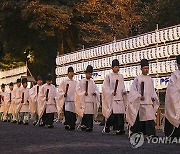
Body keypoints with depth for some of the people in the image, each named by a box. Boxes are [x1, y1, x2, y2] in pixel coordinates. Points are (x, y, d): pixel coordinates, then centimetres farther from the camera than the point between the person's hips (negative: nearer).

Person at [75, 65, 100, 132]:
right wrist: (84, 93, -16)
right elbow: (78, 90, -2)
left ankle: (90, 126, 2)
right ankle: (84, 125, -10)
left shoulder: (92, 82, 16)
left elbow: (96, 89, 17)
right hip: (84, 100, -4)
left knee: (91, 114, 0)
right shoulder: (81, 82, 4)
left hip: (92, 100, 4)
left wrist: (95, 93, -4)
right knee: (85, 114, -13)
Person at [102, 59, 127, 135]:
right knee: (113, 114, -10)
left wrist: (124, 91, 1)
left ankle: (120, 129, -3)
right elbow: (105, 86, -2)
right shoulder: (109, 76, 1)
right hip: (112, 98, -4)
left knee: (121, 113, -4)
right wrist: (111, 92, -13)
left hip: (120, 98, 5)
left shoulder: (121, 76, 16)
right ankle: (107, 125, 12)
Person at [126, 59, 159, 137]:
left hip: (149, 103, 4)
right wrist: (139, 96, -15)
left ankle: (151, 134, -9)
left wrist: (153, 97, 0)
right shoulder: (137, 79, 1)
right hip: (140, 104, -4)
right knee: (140, 120, -1)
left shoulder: (150, 79, 13)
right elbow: (133, 90, -2)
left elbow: (153, 90, 18)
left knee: (150, 119, -7)